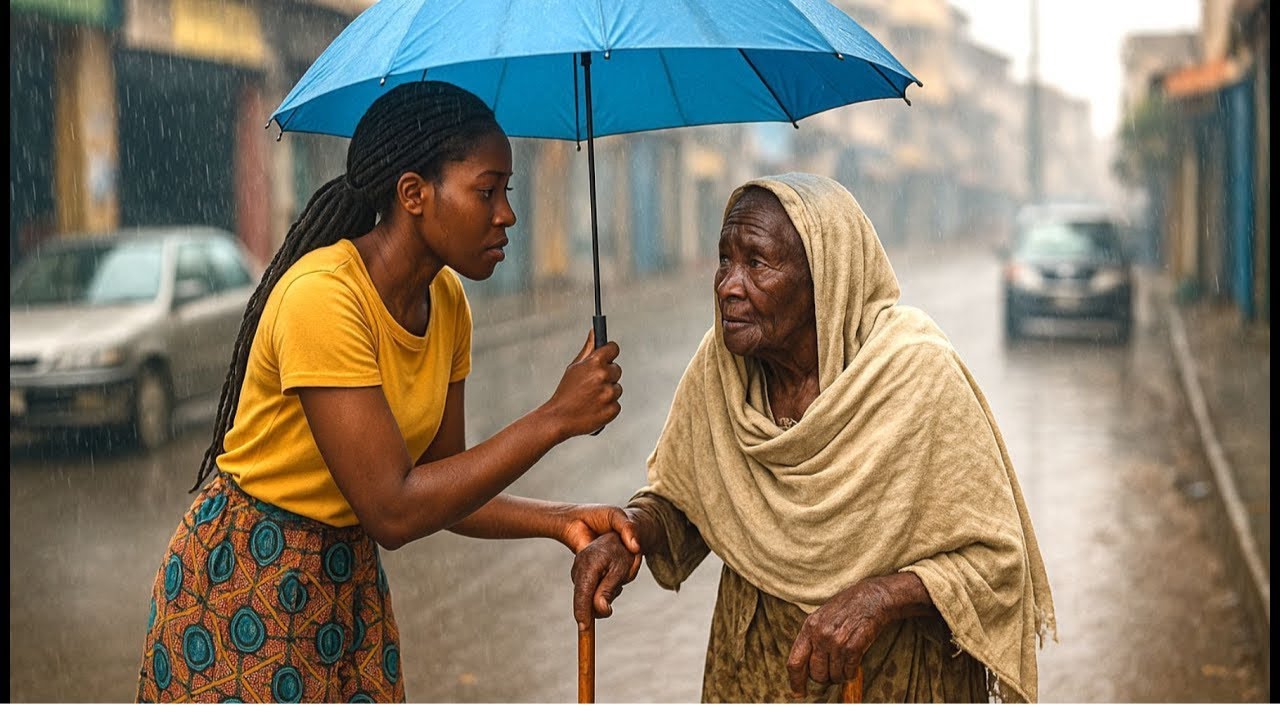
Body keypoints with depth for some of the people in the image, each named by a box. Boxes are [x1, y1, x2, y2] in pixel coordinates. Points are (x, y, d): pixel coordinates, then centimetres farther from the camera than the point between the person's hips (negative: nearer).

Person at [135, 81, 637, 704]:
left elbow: (445, 489, 5)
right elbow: (393, 511, -27)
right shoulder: (322, 297, -25)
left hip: (350, 577, 7)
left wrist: (560, 521, -11)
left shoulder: (446, 302, 0)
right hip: (243, 582, -7)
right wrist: (555, 419, -25)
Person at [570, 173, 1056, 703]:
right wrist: (630, 531, -17)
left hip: (890, 678, -4)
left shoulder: (917, 376, -23)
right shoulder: (719, 364, -10)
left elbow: (997, 558, -19)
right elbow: (676, 496, 4)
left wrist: (881, 595, -33)